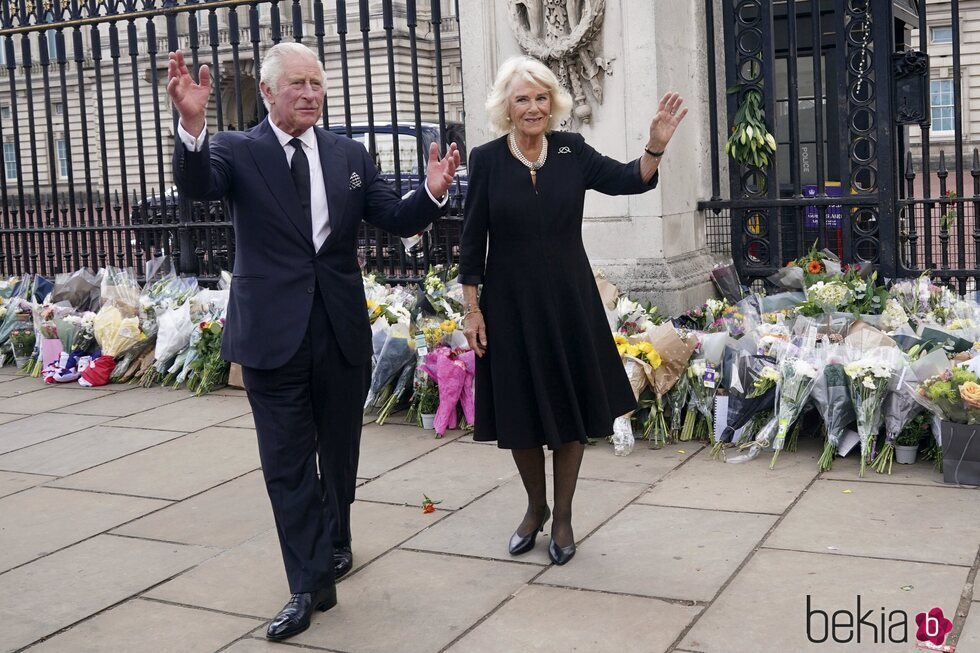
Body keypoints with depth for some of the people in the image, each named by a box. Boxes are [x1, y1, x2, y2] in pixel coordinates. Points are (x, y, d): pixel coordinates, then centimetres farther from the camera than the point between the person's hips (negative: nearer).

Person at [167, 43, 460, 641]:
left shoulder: (350, 154, 5)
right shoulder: (237, 150, -4)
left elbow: (397, 220, 3)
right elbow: (196, 186, -24)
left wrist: (433, 192, -18)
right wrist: (193, 125, -44)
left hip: (343, 330, 3)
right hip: (274, 333, -3)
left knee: (340, 452, 19)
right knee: (288, 464, 2)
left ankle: (335, 545, 42)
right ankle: (312, 582, 12)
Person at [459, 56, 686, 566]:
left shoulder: (572, 150, -1)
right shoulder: (487, 159, -5)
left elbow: (630, 181, -9)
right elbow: (472, 241, -3)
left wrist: (656, 145, -29)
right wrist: (472, 308, -5)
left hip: (569, 301, 1)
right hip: (510, 304, -1)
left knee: (570, 409, 8)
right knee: (520, 411, 9)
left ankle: (562, 516, 25)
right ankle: (535, 507, 33)